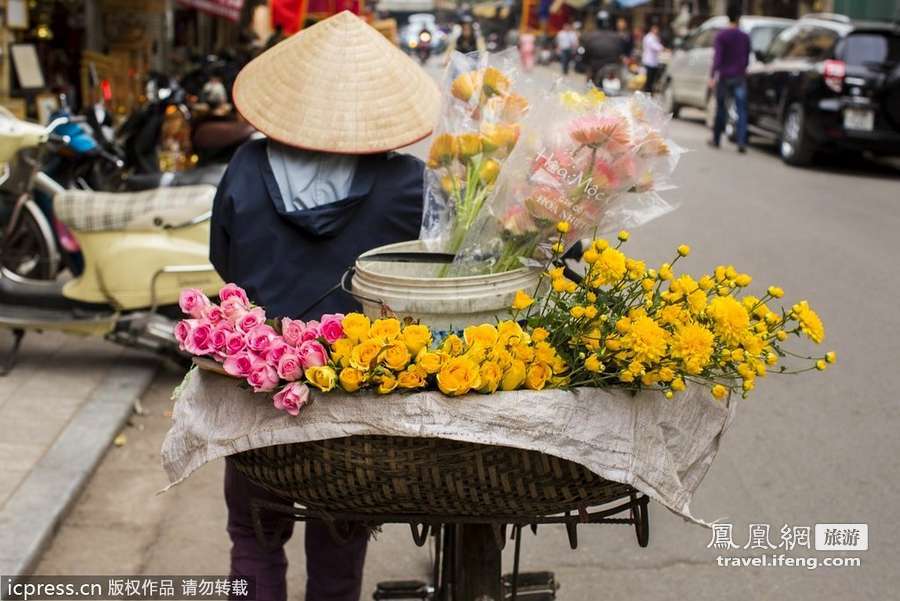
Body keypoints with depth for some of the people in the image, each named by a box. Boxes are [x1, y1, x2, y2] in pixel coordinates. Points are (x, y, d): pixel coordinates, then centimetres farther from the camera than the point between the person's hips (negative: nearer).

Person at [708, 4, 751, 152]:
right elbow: (747, 58, 14)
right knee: (741, 111, -3)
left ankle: (716, 139, 21)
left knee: (721, 108, 11)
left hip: (724, 77, -2)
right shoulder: (745, 37, 5)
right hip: (740, 77, 2)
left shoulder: (721, 36, -6)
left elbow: (717, 57, -15)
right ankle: (742, 143, -12)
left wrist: (713, 76, -17)